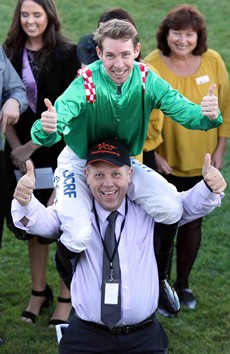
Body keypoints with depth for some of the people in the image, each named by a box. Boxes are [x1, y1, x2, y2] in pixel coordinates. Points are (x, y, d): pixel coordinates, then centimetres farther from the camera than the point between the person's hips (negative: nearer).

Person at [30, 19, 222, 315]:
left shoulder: (146, 80, -19)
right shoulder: (85, 85, -29)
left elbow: (181, 108, -28)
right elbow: (56, 120, -42)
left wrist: (207, 116, -50)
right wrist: (47, 129, -66)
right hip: (79, 163, -3)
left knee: (170, 207, -18)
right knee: (78, 235, -25)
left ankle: (159, 277, 11)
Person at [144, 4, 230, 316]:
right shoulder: (150, 67, -15)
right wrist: (153, 154, -12)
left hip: (202, 162, 3)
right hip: (164, 164, -3)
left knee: (193, 223, 15)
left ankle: (183, 284, 34)